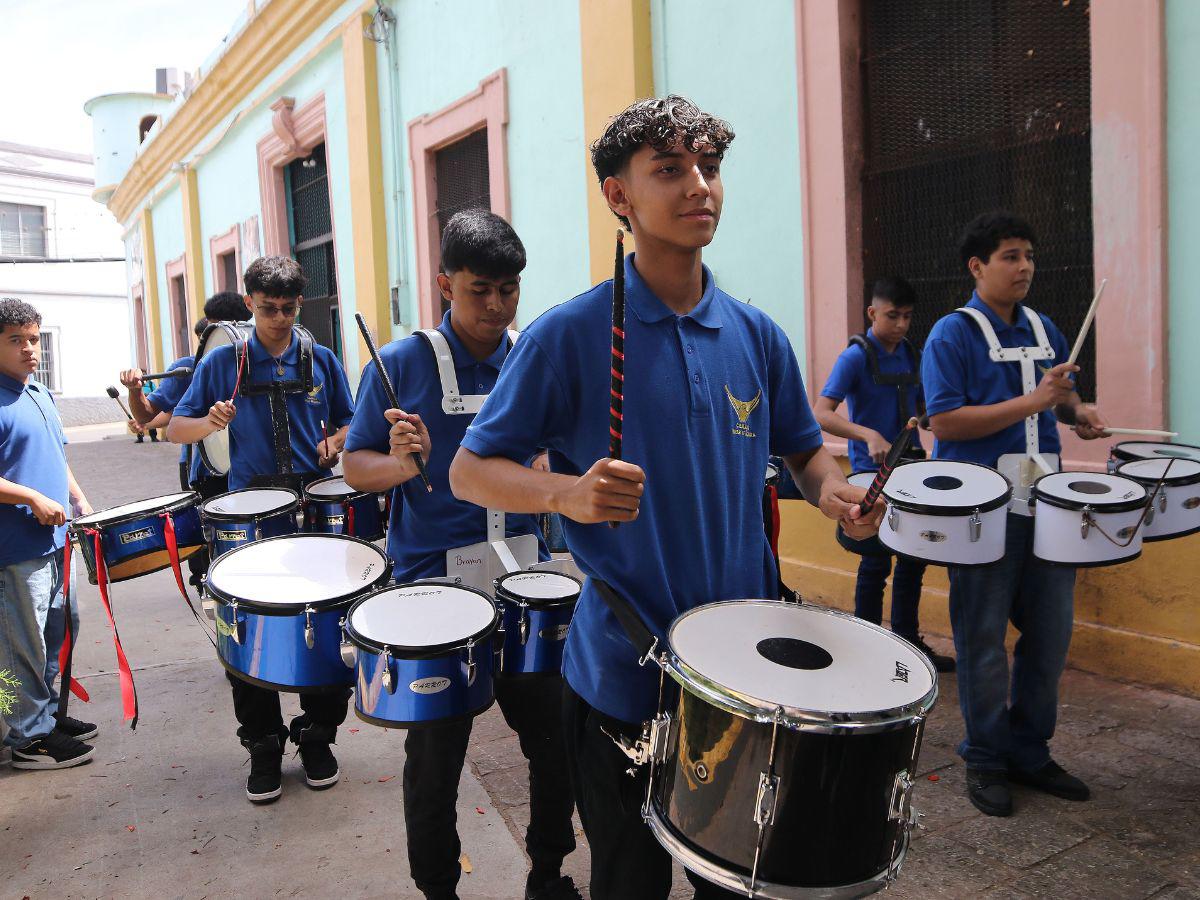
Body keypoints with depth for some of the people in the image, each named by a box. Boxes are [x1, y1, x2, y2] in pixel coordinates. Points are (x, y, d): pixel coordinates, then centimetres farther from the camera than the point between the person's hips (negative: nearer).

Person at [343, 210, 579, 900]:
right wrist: (399, 464, -21)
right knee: (436, 753, 9)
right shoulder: (401, 364, -4)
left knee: (559, 737, 8)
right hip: (433, 583, -2)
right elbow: (356, 465, -1)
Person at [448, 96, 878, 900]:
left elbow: (802, 448, 16)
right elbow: (470, 470, -8)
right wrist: (566, 492, -27)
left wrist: (833, 489, -6)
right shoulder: (570, 335, -11)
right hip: (624, 675, -4)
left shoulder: (757, 335, 2)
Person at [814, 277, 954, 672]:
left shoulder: (914, 356, 7)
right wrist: (869, 435, -36)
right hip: (872, 473, -6)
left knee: (913, 559, 14)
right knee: (876, 563, 1)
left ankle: (908, 641, 29)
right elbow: (822, 414, -22)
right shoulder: (855, 357, -12)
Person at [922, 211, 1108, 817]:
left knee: (1051, 630, 12)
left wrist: (1077, 411, 5)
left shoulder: (1043, 329, 12)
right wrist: (1032, 402, -20)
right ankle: (985, 759, 20)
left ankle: (1030, 751, 28)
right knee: (984, 638, 4)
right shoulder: (952, 334, -8)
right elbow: (945, 422, -17)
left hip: (1044, 500, 6)